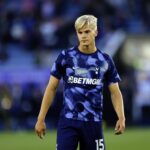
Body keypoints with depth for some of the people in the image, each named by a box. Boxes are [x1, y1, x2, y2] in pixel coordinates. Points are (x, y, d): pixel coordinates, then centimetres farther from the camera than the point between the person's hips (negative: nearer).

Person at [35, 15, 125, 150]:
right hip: (68, 121, -2)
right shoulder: (66, 56, 1)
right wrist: (41, 119, 1)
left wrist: (121, 117, -11)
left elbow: (115, 92, 6)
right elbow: (51, 88, 5)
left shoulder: (105, 61, 4)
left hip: (93, 122, 2)